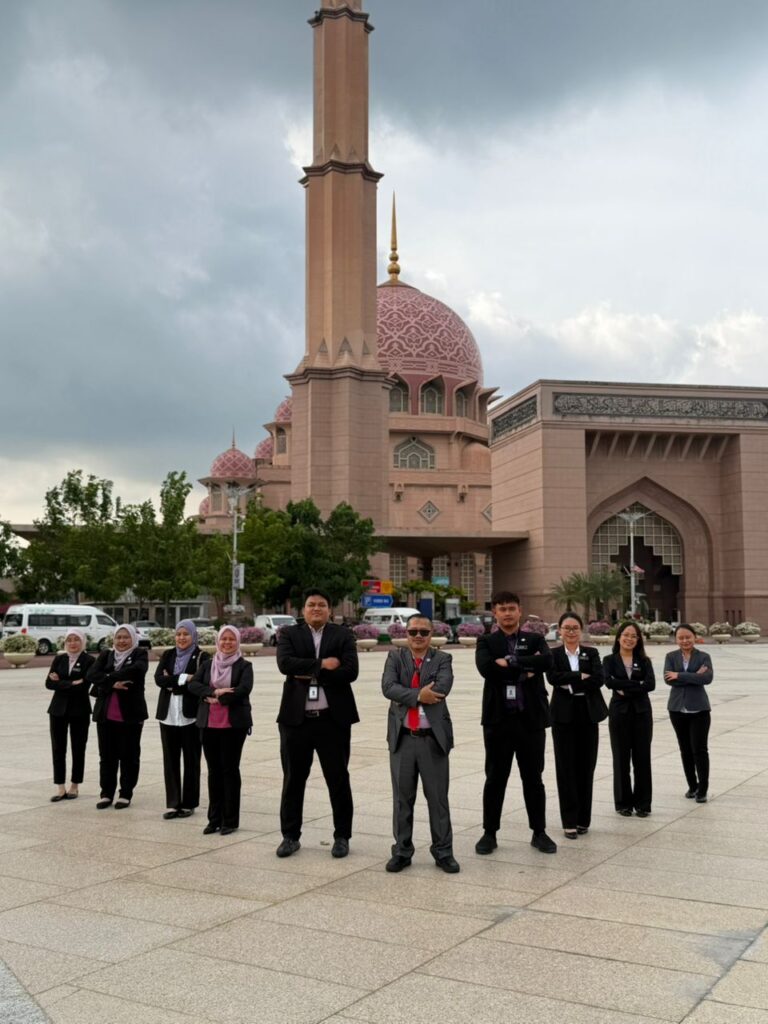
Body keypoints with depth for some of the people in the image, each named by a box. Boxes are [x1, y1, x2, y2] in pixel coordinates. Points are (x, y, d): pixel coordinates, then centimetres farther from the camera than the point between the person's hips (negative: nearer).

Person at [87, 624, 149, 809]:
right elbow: (92, 674, -5)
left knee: (129, 755, 4)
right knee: (106, 755, 9)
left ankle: (126, 794, 14)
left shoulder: (139, 654, 1)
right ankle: (106, 793, 18)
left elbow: (137, 670, -21)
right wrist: (112, 683, -21)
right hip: (105, 713, 3)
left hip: (130, 714, -3)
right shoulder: (105, 656, 11)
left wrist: (109, 677, -16)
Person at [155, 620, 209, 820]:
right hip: (168, 715, 4)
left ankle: (188, 804, 12)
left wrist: (172, 683, -11)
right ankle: (172, 804, 11)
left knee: (191, 761, 3)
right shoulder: (168, 655, 11)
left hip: (191, 715, -4)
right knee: (170, 760, 5)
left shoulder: (201, 657, -2)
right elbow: (158, 678, -4)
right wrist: (183, 678, -17)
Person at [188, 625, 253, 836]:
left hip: (234, 724, -4)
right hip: (209, 724, 4)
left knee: (230, 769, 0)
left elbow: (243, 689, -14)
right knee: (214, 771, 8)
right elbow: (193, 684, -1)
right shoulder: (207, 664, 13)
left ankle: (230, 820, 8)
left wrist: (217, 698, -11)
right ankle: (215, 819, 16)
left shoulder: (244, 666, 1)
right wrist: (215, 691, -16)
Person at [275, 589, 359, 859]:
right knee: (293, 779, 9)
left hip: (333, 718, -1)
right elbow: (285, 663, -13)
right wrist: (321, 665, -14)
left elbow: (350, 671, -11)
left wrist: (310, 674, -12)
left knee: (338, 779, 7)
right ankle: (290, 836, 22)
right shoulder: (289, 634, 5)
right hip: (296, 718, 1)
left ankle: (342, 836, 20)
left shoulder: (343, 636, 3)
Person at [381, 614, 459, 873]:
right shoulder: (395, 657, 6)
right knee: (402, 798, 8)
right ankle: (402, 852, 19)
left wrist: (405, 696, -12)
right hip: (402, 737, 1)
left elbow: (442, 688, -16)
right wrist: (418, 695, -20)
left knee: (438, 798, 5)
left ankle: (443, 852, 16)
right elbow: (388, 687, -10)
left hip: (433, 737, -1)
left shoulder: (442, 659, 2)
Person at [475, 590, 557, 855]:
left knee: (533, 778, 9)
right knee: (495, 779, 7)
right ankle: (489, 833, 18)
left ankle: (539, 832, 21)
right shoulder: (486, 642, 3)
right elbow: (485, 668, -17)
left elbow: (547, 661, -16)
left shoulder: (535, 640, 6)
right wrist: (524, 670, -15)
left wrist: (510, 662, -17)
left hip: (531, 718, 1)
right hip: (498, 719, -1)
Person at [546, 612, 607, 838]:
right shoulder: (553, 654, 4)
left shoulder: (592, 653, 8)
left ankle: (583, 819, 15)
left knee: (586, 767, 5)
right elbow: (553, 677, -14)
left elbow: (598, 679, -8)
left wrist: (571, 684, -13)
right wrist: (581, 676, -14)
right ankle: (569, 821, 5)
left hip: (588, 715, 1)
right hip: (563, 716, -1)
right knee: (566, 768, -1)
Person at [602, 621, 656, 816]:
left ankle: (642, 803, 12)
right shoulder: (610, 660, 3)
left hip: (641, 712, 1)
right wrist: (637, 684, -15)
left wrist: (625, 689, -15)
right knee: (621, 758, 4)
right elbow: (609, 682, -15)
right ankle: (624, 803, 13)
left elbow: (651, 684, -10)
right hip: (619, 713, -1)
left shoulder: (644, 661, 6)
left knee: (642, 757, 2)